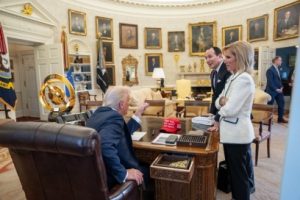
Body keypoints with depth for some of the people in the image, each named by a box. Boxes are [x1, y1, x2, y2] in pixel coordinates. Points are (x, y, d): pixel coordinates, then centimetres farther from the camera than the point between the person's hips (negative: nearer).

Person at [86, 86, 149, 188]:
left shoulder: (101, 112, 6)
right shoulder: (113, 117, -23)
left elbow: (123, 133, 16)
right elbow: (106, 147, -39)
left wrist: (138, 113, 18)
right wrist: (124, 174, -30)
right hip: (106, 175, -9)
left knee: (145, 165, 18)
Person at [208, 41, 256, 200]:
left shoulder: (244, 79, -20)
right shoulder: (233, 78, 11)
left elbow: (230, 109, -25)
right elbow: (219, 103, 10)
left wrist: (218, 117, -4)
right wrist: (222, 100, -13)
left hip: (237, 133, -9)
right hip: (234, 131, 9)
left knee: (238, 173, 7)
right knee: (238, 170, 26)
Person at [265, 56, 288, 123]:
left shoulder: (277, 69, 12)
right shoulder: (270, 70, -16)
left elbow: (279, 79, 18)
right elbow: (270, 82, -19)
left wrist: (281, 87, 4)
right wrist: (276, 89, -16)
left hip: (279, 90, 9)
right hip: (272, 91, -9)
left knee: (281, 103, 12)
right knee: (270, 105, 2)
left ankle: (280, 118, 24)